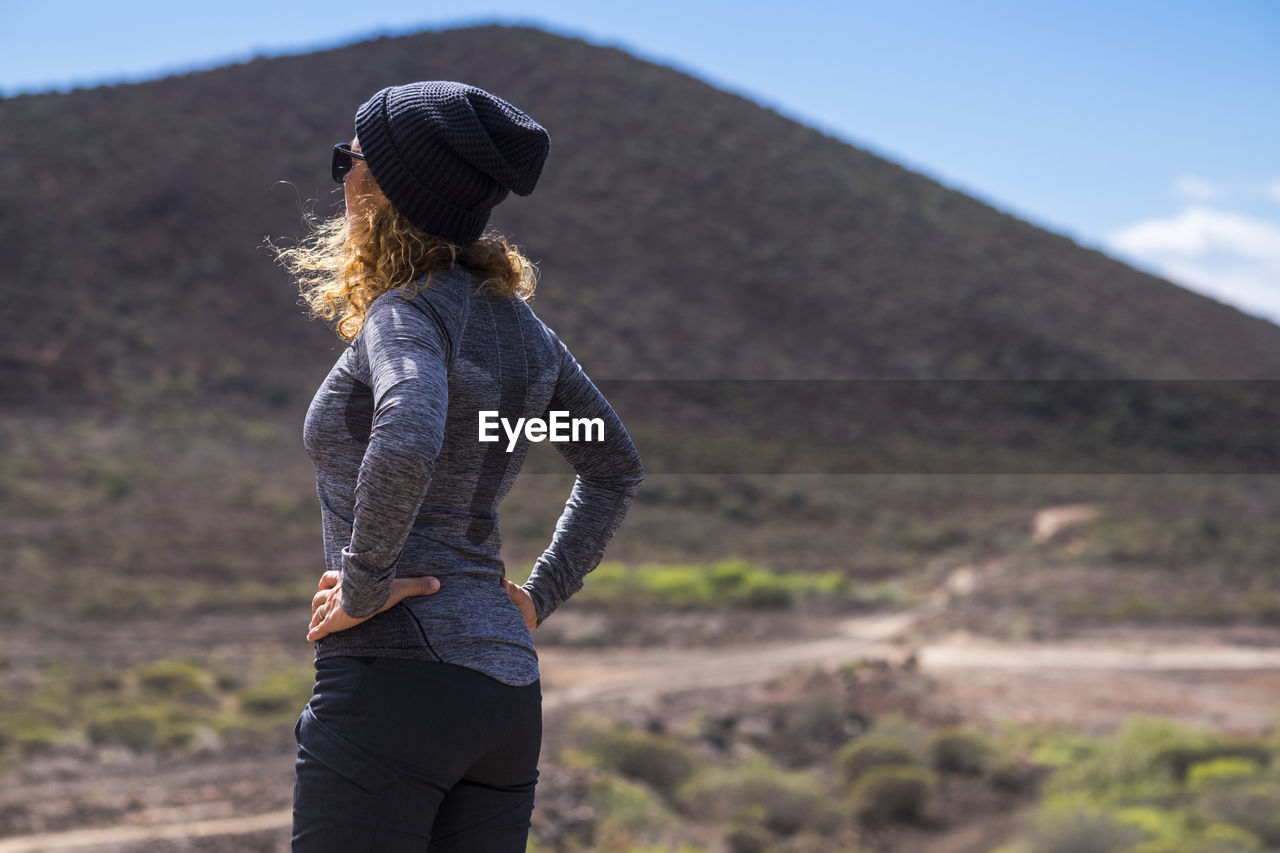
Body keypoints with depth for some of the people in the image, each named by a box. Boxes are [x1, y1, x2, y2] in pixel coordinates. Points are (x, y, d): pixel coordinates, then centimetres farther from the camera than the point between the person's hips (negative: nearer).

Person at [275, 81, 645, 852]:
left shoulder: (408, 313, -11)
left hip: (396, 679, -8)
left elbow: (408, 443, -33)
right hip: (510, 688, 8)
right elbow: (618, 469, 26)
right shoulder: (516, 318, 14)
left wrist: (363, 584, -19)